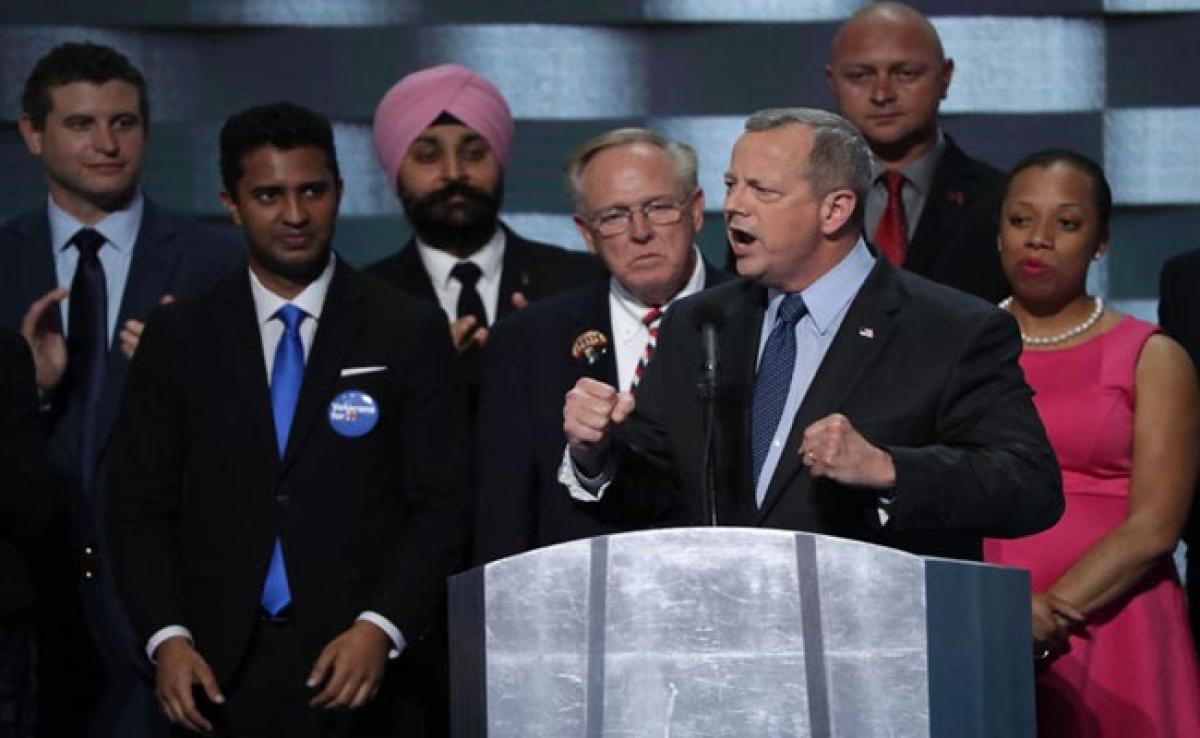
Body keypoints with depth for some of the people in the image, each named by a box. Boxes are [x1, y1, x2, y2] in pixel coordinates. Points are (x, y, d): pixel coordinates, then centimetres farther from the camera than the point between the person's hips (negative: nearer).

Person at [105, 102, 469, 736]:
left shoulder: (409, 334, 2)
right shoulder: (177, 338, 6)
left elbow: (441, 505, -1)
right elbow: (141, 507, 6)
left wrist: (381, 629, -14)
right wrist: (166, 637, -8)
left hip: (364, 665, -1)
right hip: (217, 674, 1)